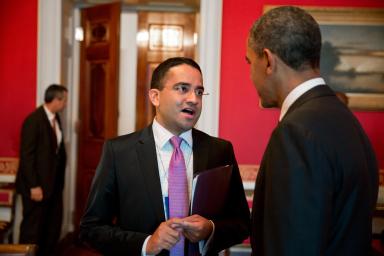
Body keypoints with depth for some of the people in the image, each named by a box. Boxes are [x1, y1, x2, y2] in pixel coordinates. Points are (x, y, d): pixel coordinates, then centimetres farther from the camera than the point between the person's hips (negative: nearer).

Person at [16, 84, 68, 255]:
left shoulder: (55, 118, 9)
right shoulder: (33, 120, -16)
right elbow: (26, 155, -18)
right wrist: (34, 186, -19)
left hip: (54, 182, 8)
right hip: (38, 185, -8)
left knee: (53, 227, 13)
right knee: (32, 228, 2)